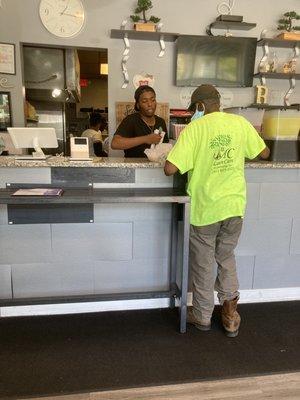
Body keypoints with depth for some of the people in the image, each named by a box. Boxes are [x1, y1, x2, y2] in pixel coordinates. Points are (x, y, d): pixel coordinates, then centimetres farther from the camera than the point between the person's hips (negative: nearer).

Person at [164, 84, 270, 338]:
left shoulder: (194, 129, -13)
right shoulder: (241, 123, 0)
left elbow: (170, 169, -21)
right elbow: (264, 153, 12)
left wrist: (188, 159, 1)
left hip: (205, 209, -4)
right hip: (234, 206, 4)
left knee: (203, 264, 14)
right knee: (227, 258, 23)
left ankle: (202, 316, 31)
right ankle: (230, 314, 29)